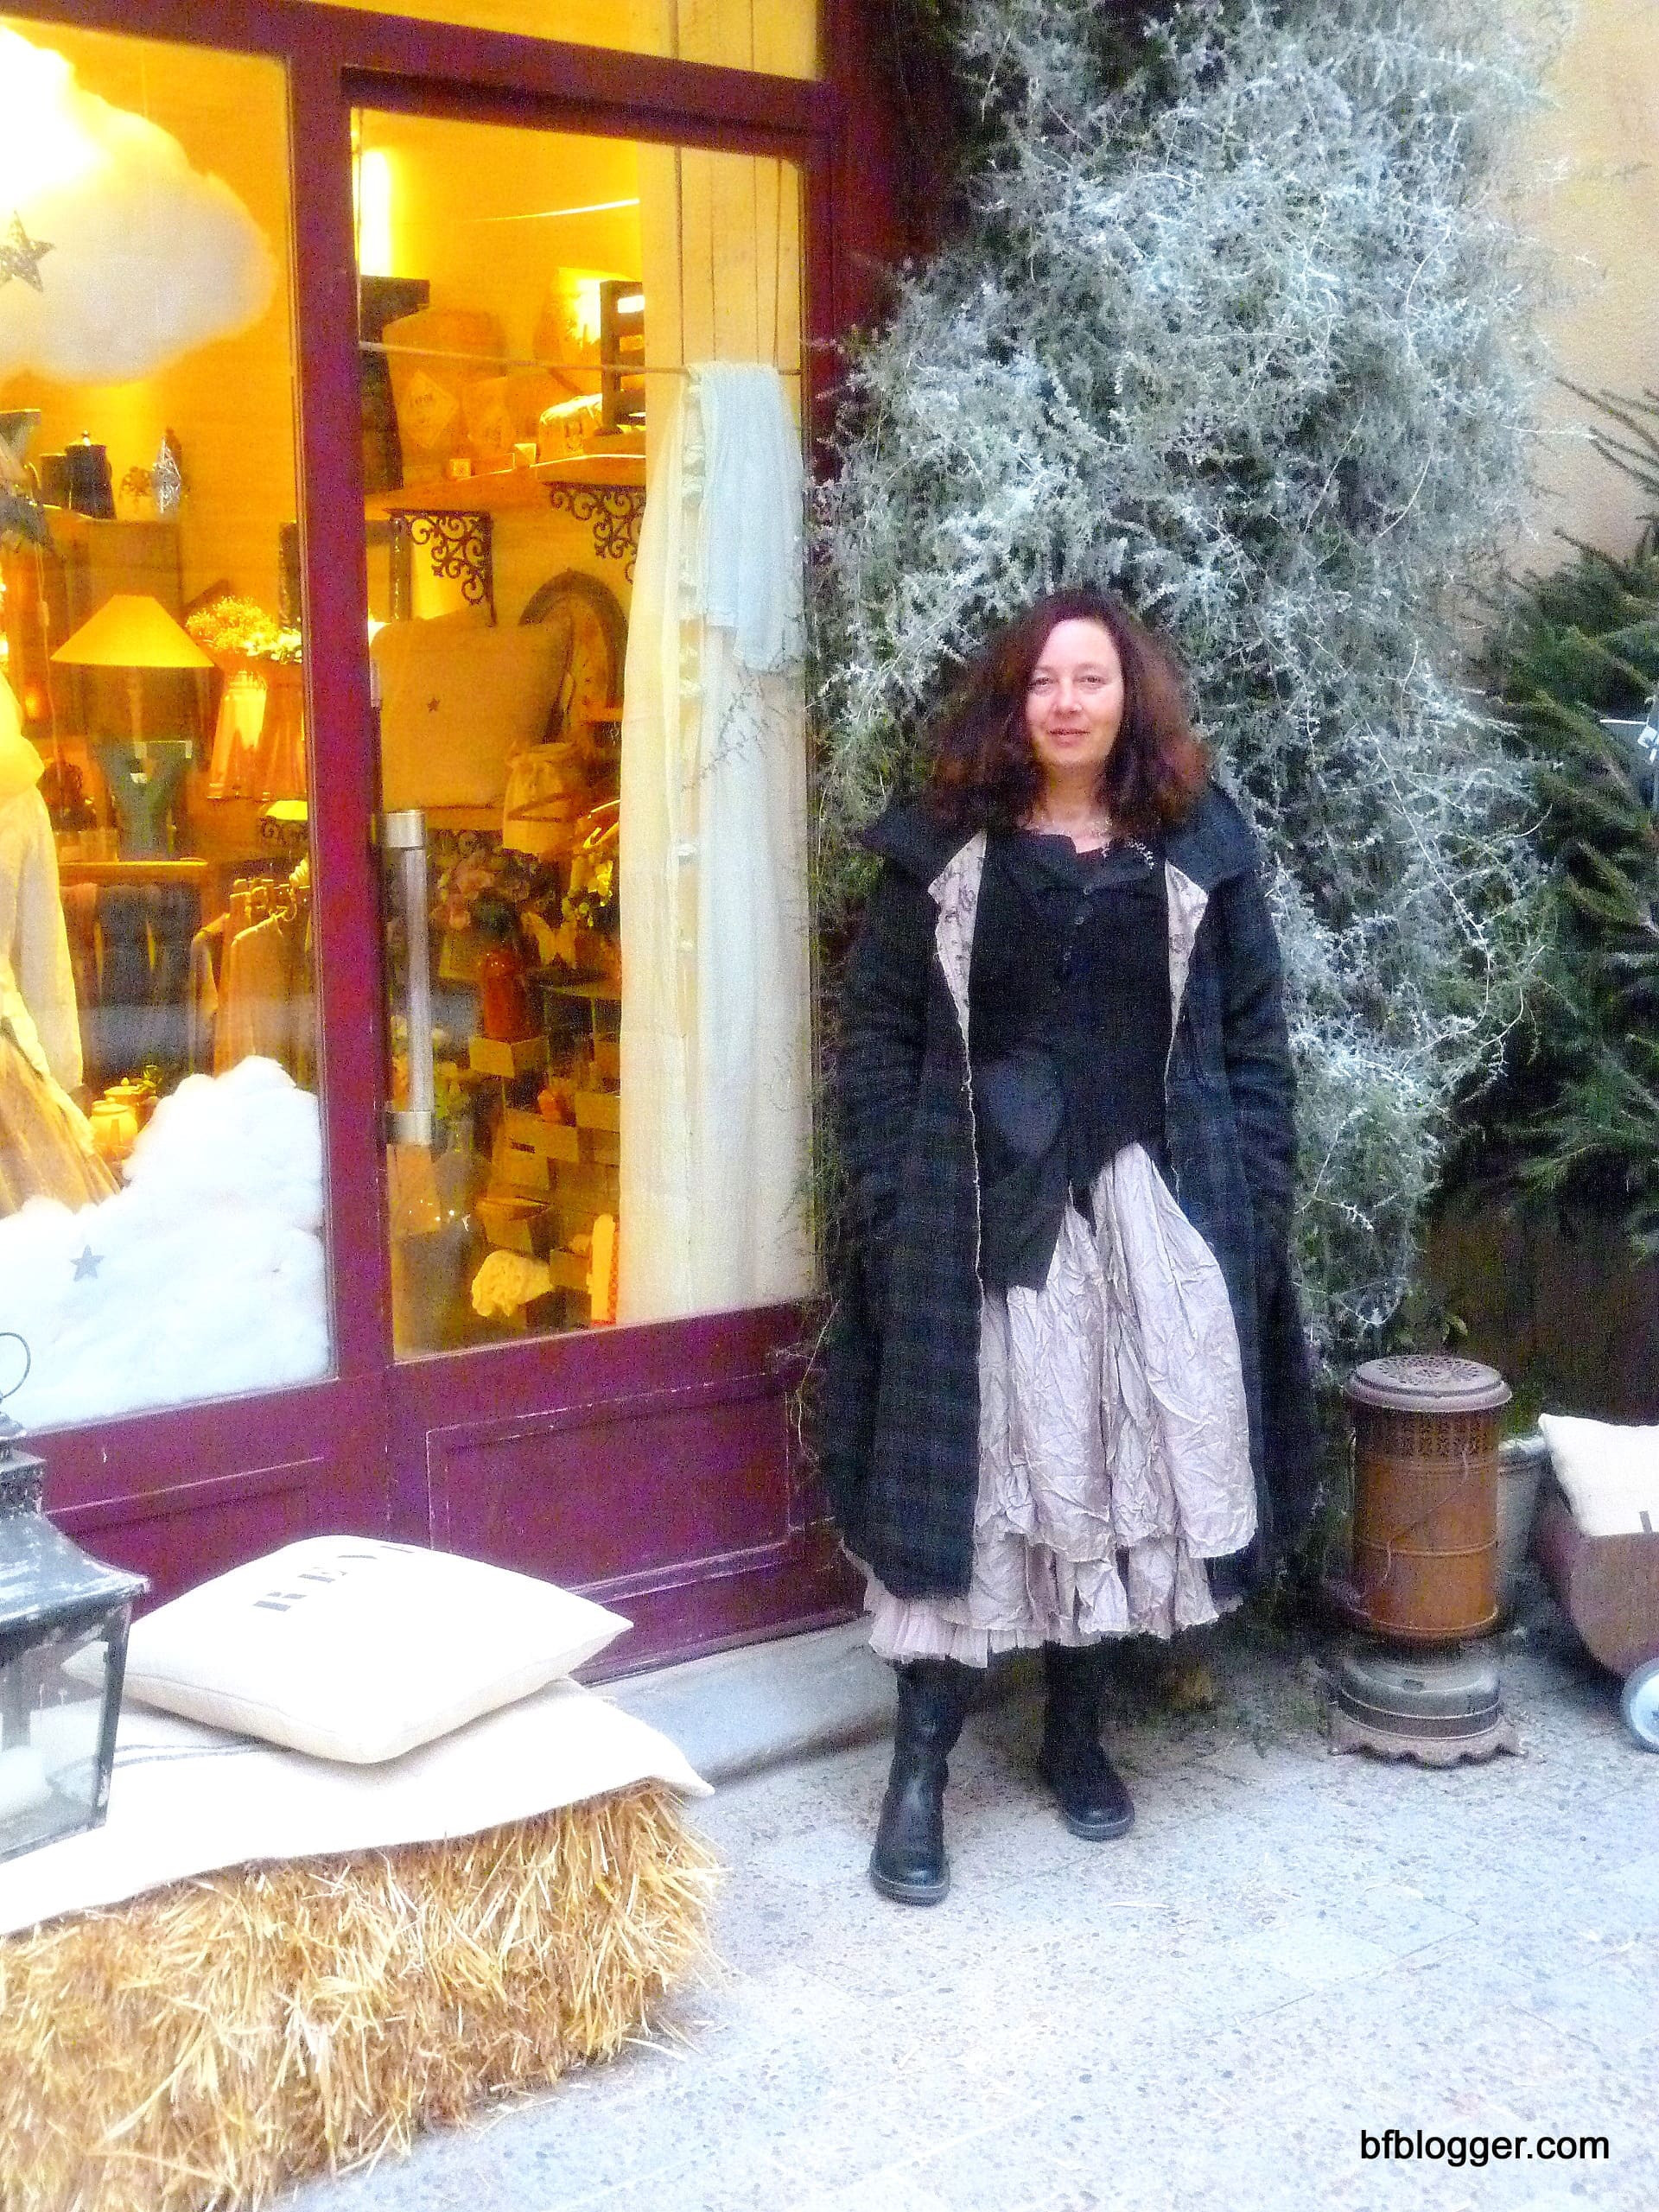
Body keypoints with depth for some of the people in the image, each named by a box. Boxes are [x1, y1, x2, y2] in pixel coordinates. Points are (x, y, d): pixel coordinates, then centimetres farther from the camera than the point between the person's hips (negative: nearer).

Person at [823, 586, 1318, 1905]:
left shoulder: (1202, 848, 5)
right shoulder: (941, 851, 2)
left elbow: (1254, 1039, 6)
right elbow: (878, 1034, 0)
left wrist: (1253, 1207, -1)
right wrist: (889, 1212, -8)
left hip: (1153, 1212, 2)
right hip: (981, 1213, -2)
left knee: (1122, 1466, 9)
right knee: (967, 1474, -1)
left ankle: (1077, 1731, 27)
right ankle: (920, 1769, 7)